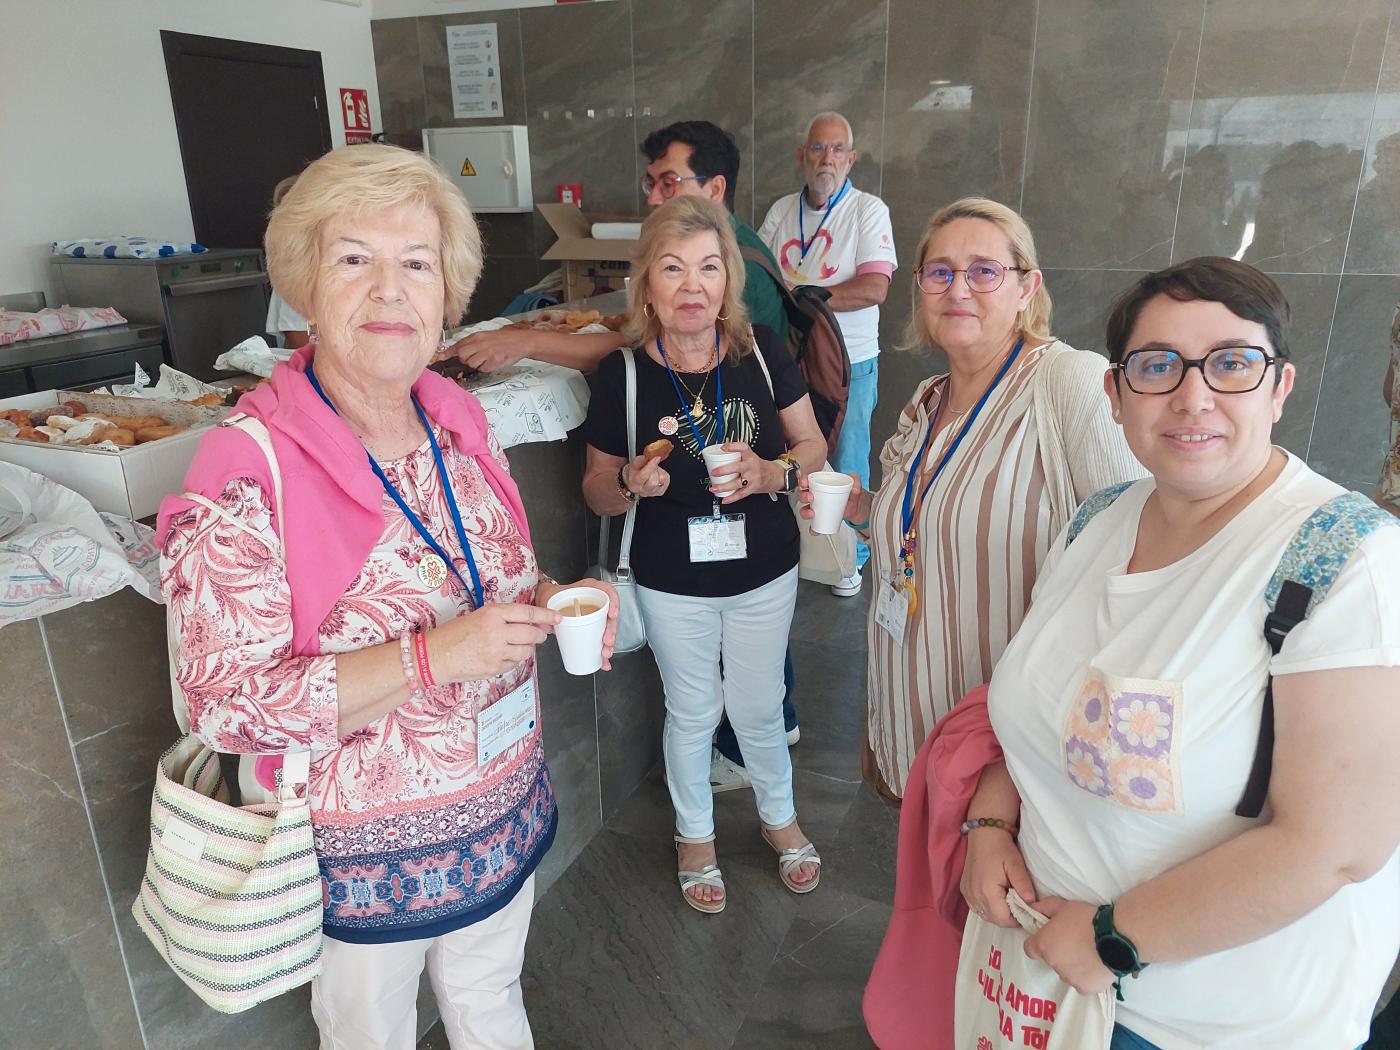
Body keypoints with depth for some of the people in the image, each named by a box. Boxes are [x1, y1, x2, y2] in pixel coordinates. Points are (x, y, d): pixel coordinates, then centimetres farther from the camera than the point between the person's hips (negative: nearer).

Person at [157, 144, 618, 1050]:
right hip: (360, 853, -4)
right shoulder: (248, 467, -22)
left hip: (505, 816, 5)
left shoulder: (461, 419, -4)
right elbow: (227, 702, -23)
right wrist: (431, 656, -31)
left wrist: (553, 601, -12)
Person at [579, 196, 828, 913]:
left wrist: (773, 473, -21)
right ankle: (695, 835, 46)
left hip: (764, 574, 1)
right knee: (691, 713, 19)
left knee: (758, 708, 18)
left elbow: (812, 444, 0)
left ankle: (780, 816, 49)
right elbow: (597, 491, -4)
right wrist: (633, 483, -26)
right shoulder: (622, 375, -14)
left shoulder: (762, 351, -11)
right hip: (672, 584, -1)